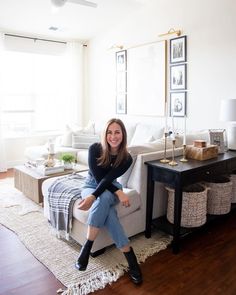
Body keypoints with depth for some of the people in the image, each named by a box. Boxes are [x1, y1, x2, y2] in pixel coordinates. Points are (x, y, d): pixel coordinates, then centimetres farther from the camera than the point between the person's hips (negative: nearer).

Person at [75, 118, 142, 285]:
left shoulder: (126, 158, -16)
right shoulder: (95, 149, -19)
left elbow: (108, 179, -25)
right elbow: (98, 177, -20)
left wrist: (93, 198, -40)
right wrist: (119, 192, -31)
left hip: (110, 189, 1)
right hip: (91, 186, 0)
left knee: (103, 199, -37)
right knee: (107, 209, -34)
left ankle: (87, 248, -27)